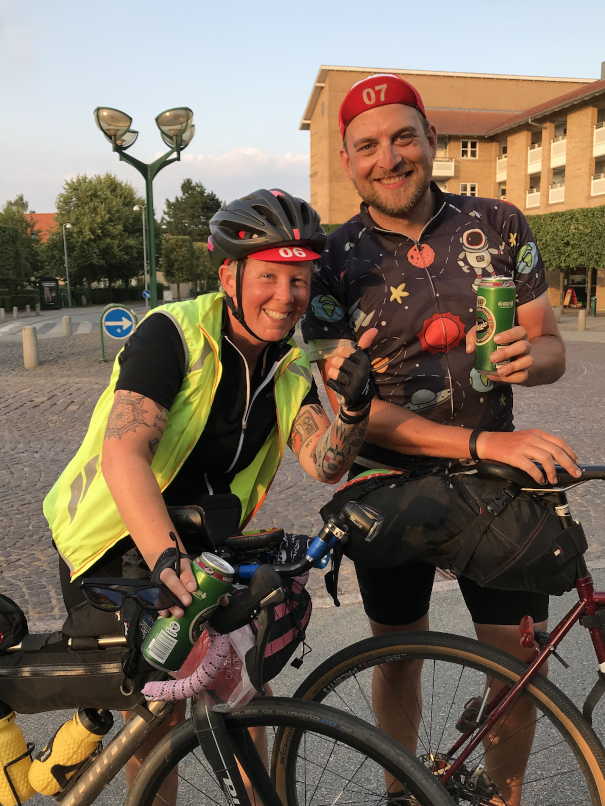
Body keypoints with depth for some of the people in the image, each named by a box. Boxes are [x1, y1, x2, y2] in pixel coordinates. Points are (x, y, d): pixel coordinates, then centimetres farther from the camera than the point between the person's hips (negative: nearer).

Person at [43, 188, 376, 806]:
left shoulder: (289, 370, -3)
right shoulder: (172, 333, -22)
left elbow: (325, 465, -15)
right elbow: (122, 455, -35)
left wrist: (354, 405, -35)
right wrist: (173, 568, -47)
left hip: (199, 541, 5)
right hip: (115, 546, -5)